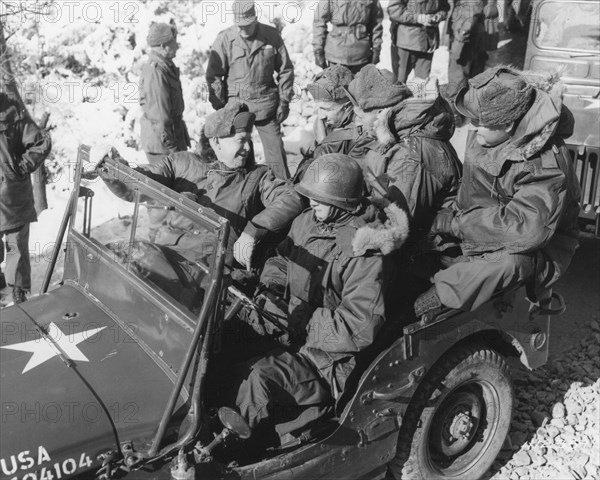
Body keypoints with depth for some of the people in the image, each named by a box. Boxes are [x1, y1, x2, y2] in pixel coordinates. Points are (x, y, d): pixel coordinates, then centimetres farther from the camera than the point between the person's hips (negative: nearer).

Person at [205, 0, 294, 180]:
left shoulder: (271, 35, -2)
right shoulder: (224, 39, -7)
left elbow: (285, 69, 6)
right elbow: (213, 75, -2)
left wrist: (284, 101, 3)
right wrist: (220, 107, -5)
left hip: (266, 103, 1)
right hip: (236, 103, -1)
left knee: (275, 149, 6)